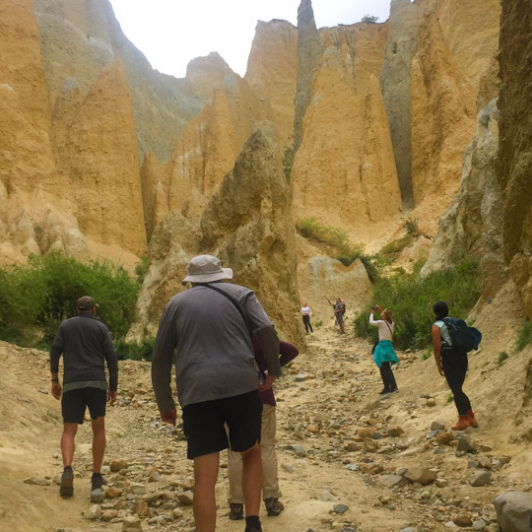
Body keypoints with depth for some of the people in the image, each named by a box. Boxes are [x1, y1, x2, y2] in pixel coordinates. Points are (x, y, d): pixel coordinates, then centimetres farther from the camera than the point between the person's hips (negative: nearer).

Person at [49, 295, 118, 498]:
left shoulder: (66, 325, 12)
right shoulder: (100, 327, 8)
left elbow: (55, 351, 0)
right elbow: (111, 357, 0)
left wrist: (54, 380, 7)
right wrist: (114, 387, 5)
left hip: (72, 384, 1)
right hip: (96, 383, 0)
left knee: (69, 431, 1)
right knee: (98, 428, 14)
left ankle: (67, 470, -24)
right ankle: (96, 476, 12)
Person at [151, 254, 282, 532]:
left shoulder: (176, 304, 18)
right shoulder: (240, 294, 14)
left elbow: (160, 358, 17)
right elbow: (267, 330, -3)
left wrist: (165, 404, 24)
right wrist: (273, 369, 10)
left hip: (196, 393, 0)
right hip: (241, 385, 0)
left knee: (205, 475, 1)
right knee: (251, 452, 21)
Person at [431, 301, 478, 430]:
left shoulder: (437, 326, -4)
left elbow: (436, 347, -10)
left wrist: (438, 366, -4)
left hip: (449, 358, -6)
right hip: (462, 356, 7)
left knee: (456, 390, 1)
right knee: (458, 389, 16)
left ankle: (463, 419, 2)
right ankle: (471, 417, 13)